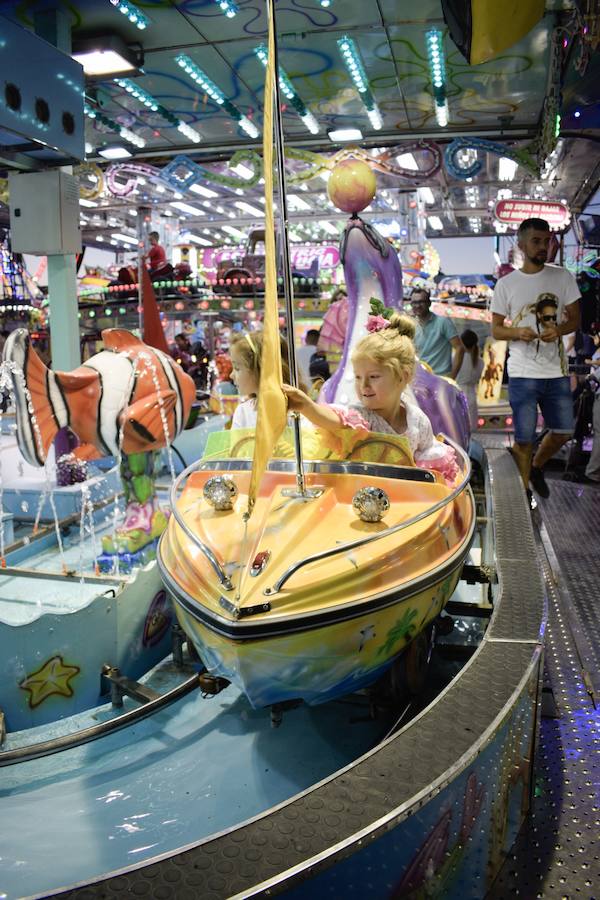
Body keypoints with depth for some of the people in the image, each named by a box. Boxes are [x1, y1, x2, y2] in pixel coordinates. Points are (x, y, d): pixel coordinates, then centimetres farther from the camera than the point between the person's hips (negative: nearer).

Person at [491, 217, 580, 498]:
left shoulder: (563, 277, 5)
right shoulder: (506, 284, -1)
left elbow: (575, 318, 7)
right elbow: (495, 329, 2)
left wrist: (558, 329, -16)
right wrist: (518, 332, -19)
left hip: (557, 372, 3)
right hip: (523, 374, -3)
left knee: (563, 431, 11)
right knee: (524, 438, 1)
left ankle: (536, 467, 38)